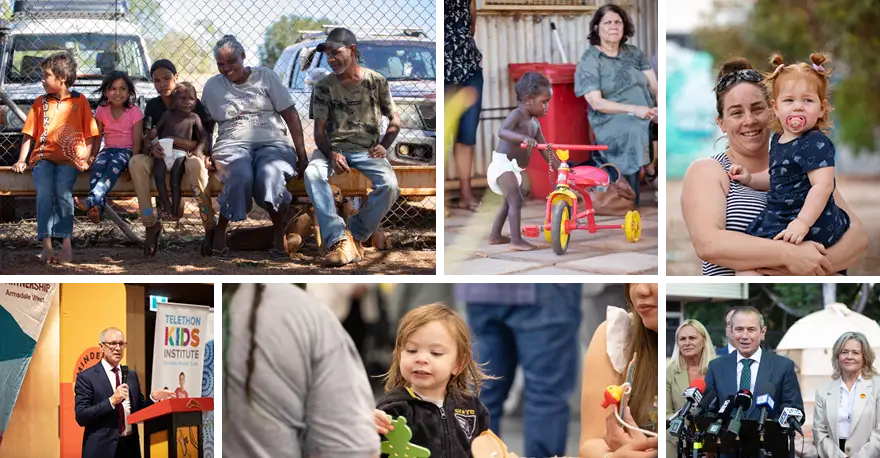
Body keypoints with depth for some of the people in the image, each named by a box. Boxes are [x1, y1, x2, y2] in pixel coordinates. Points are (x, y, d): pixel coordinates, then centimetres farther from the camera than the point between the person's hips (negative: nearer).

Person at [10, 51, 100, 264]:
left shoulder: (80, 101, 10)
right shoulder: (40, 102, 17)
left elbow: (91, 134, 7)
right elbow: (29, 134, 16)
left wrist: (85, 158, -7)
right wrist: (22, 160, 3)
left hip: (69, 159, -2)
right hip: (43, 156, 2)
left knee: (62, 189, -31)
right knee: (44, 190, -27)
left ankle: (66, 242, -28)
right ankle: (46, 245, -31)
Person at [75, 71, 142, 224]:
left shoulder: (135, 112, -4)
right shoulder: (102, 110, 6)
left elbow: (137, 141, -8)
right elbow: (97, 137, 9)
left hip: (127, 150, -3)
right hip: (108, 149, 3)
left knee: (114, 165, -35)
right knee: (98, 165, -31)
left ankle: (91, 200, -54)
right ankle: (98, 207, -49)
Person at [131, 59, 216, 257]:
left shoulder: (194, 105, 0)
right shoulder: (152, 106, 8)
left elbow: (207, 137, -1)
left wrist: (207, 157, -21)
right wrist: (151, 148, -23)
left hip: (188, 157, -3)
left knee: (195, 164, -40)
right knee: (136, 161, -29)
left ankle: (210, 229, -34)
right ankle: (151, 224, -27)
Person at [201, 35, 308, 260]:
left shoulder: (265, 76, 11)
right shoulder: (213, 86, 16)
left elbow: (290, 114, 7)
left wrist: (302, 155, 0)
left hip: (273, 142, 0)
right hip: (233, 143, 1)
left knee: (269, 175, -38)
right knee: (240, 175, -38)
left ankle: (279, 235, -19)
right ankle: (221, 229, -19)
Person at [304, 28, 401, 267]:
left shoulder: (376, 81, 4)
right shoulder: (324, 86, 4)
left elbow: (395, 119, 10)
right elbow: (319, 130, 1)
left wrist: (384, 145, -10)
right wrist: (332, 154, -20)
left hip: (367, 150, 0)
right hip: (333, 148, 0)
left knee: (389, 184, -31)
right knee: (312, 173, -35)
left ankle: (355, 235, -12)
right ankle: (338, 240, -38)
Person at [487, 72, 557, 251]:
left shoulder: (535, 124, 12)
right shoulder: (517, 115, -15)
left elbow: (546, 151, 14)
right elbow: (502, 132, -34)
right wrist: (523, 138, -49)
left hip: (515, 169, 11)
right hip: (503, 165, -11)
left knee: (509, 202, 24)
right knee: (516, 200, -21)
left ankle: (495, 235, 37)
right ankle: (516, 240, -23)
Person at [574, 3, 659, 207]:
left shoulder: (634, 53, 16)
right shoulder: (589, 61, 1)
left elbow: (654, 85, 9)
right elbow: (596, 102, -9)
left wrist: (660, 107, -16)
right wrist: (633, 109, -21)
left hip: (647, 116, 5)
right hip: (611, 121, -4)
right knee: (634, 130, -38)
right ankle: (649, 169, -19)